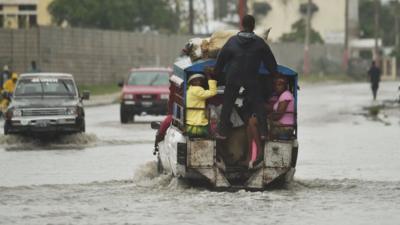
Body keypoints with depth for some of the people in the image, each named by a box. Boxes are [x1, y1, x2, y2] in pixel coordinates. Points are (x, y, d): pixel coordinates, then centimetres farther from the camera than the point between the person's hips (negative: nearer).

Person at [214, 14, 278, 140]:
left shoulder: (232, 41, -2)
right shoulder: (259, 43, -3)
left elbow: (221, 59, 5)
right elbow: (270, 60, 6)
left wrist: (217, 73, 17)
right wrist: (274, 72, 21)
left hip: (233, 79, 0)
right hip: (251, 80, 0)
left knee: (227, 105, 9)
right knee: (258, 105, 10)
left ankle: (222, 132, 9)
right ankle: (263, 132, 5)